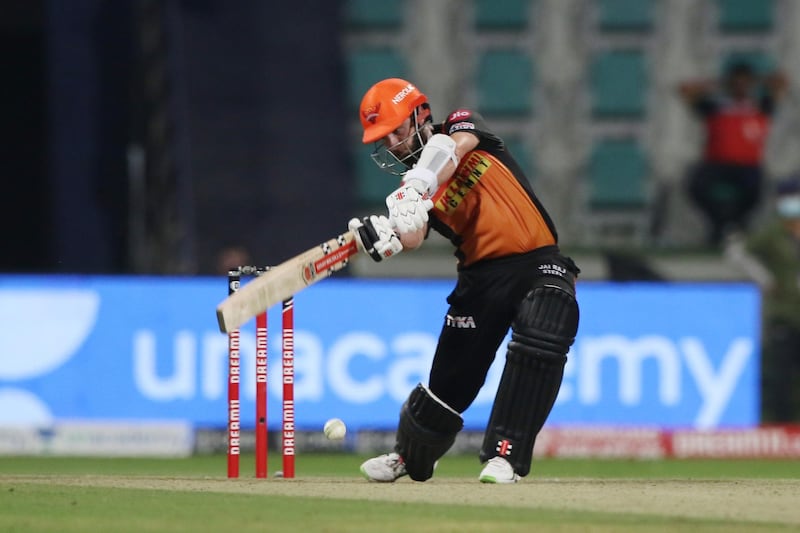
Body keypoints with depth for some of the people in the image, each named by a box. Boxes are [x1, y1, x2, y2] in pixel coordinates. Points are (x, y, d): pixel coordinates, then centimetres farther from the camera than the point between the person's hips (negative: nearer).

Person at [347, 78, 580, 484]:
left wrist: (422, 179, -39)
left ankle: (504, 456, -26)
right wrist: (387, 238, -38)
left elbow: (457, 146, -22)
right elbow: (413, 239, -15)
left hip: (538, 263, -3)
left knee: (539, 344, -29)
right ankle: (408, 456, 31)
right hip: (482, 273, 3)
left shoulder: (459, 127, 4)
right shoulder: (412, 185, 6)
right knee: (450, 377, 3)